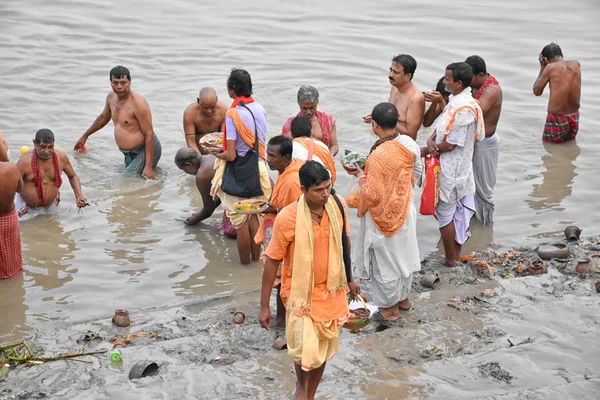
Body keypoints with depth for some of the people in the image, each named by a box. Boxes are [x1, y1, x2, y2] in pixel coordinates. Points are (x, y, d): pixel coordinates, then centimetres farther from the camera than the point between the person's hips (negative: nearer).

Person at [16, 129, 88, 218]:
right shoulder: (25, 161, -27)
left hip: (50, 204, 3)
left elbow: (73, 176, 3)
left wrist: (79, 196, -11)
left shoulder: (61, 158, -15)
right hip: (26, 205, -3)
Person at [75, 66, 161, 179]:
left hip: (146, 150, -9)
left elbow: (149, 134, -22)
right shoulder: (111, 97, 5)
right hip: (129, 153, 9)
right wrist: (85, 136, 38)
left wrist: (148, 167, -27)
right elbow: (104, 117, 27)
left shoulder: (138, 103, -21)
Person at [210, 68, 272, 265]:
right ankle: (256, 259, 28)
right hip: (259, 168, 6)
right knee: (254, 216, 18)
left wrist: (218, 154, 2)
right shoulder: (260, 109, 0)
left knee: (241, 221, 8)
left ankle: (245, 263, 18)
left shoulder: (233, 114, -19)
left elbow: (231, 156, -20)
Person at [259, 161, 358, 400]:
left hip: (331, 291, 4)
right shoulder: (287, 218, -23)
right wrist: (264, 306, -10)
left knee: (323, 351, 15)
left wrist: (349, 278, 17)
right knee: (306, 351, -6)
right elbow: (272, 261, -14)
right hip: (301, 293, -4)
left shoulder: (337, 206, -10)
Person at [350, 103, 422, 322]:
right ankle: (403, 297, 43)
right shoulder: (409, 144, -11)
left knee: (385, 261, 12)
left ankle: (389, 307, 29)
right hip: (405, 210, 7)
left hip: (384, 216, -7)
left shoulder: (378, 157, -32)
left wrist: (360, 175, -13)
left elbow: (373, 196, -27)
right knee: (403, 255, 24)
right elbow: (417, 173, 5)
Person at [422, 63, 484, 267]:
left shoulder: (464, 108, -25)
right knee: (457, 213, 18)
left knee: (444, 215, 2)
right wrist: (431, 140, -10)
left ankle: (450, 261, 14)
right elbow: (441, 125, 11)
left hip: (451, 171, -9)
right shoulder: (456, 101, 6)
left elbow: (451, 144, -23)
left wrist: (427, 150, -10)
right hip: (455, 168, 9)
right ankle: (456, 254, 31)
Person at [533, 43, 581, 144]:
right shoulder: (576, 64, 0)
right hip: (574, 118, 6)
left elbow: (537, 92, -2)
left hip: (557, 119, -5)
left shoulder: (550, 68, -14)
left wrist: (542, 67, 4)